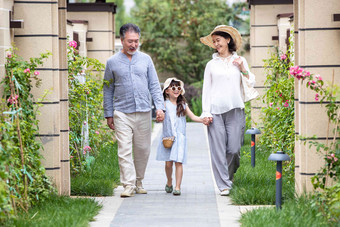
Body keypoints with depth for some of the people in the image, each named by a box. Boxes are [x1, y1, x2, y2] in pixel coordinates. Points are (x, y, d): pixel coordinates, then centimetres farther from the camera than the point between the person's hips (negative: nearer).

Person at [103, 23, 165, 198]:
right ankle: (128, 185, -11)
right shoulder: (112, 62, 5)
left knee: (143, 150, 6)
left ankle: (138, 182, 21)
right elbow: (108, 90, 9)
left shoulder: (145, 59, 9)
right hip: (122, 113, -2)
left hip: (144, 112, 2)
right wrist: (108, 114, 6)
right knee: (125, 150, -10)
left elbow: (154, 85, 9)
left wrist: (160, 107, -2)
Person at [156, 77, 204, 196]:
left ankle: (177, 187, -7)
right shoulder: (165, 104, 1)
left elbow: (193, 116, 6)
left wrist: (203, 120, -9)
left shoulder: (183, 105, 9)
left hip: (179, 138, 1)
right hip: (167, 137, -1)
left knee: (178, 162, -9)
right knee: (168, 163, 2)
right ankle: (169, 182, 27)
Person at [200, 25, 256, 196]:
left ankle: (230, 175, 23)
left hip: (235, 110, 0)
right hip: (216, 111, 0)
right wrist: (206, 113, 2)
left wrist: (243, 70, -3)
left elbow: (252, 84, 13)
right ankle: (224, 185, -2)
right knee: (218, 149, -6)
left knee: (234, 148, -4)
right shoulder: (211, 64, 11)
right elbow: (206, 89, 10)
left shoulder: (240, 61, 13)